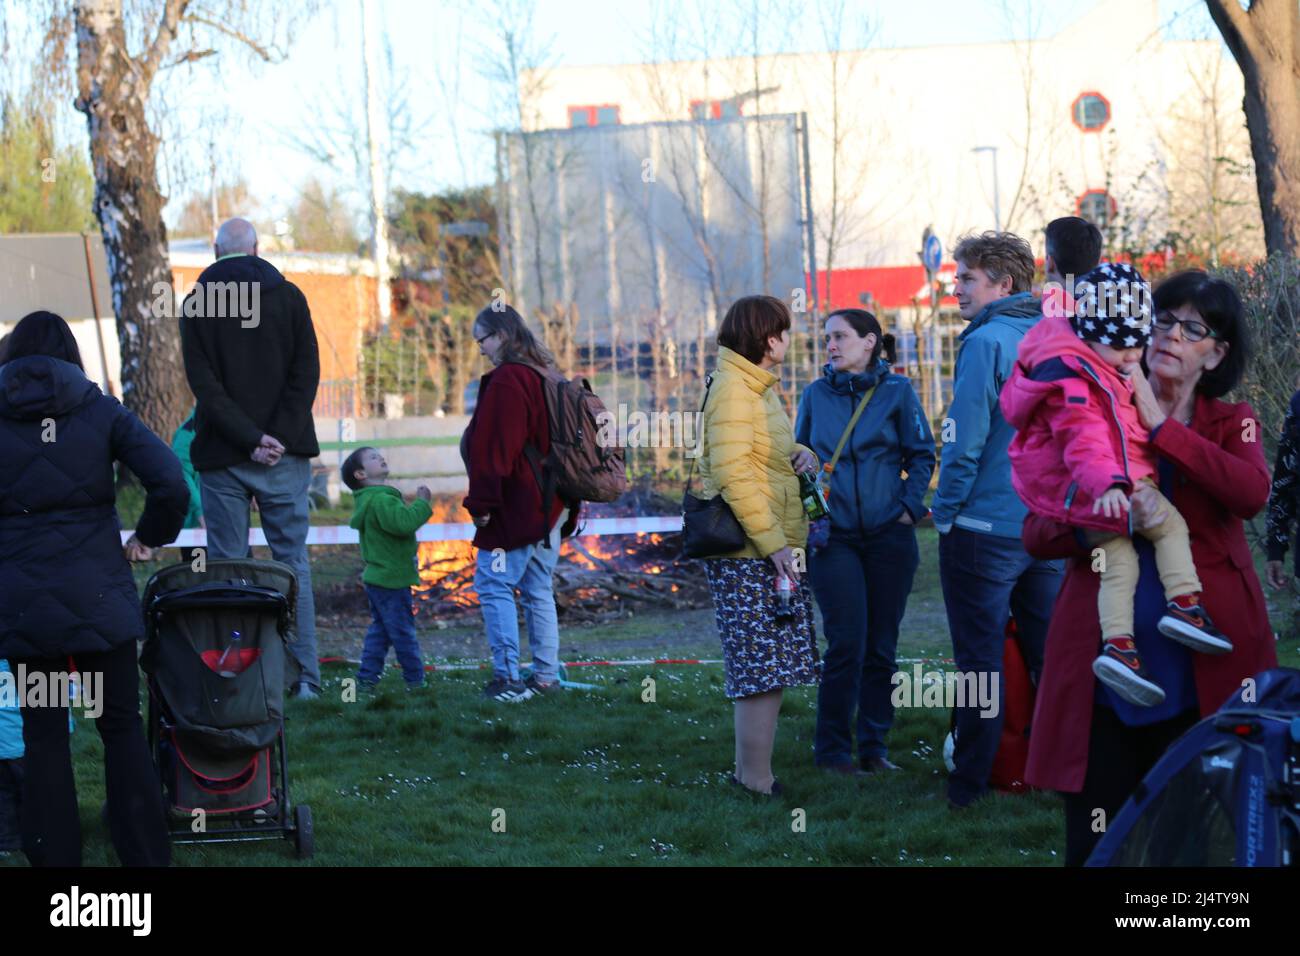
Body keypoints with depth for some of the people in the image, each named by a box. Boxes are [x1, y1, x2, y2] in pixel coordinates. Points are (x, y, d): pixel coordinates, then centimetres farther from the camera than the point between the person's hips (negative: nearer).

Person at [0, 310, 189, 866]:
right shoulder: (101, 412, 1)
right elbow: (170, 483, -10)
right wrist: (150, 537, 5)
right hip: (97, 596, 0)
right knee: (122, 727, 10)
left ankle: (55, 858, 8)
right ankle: (146, 857, 7)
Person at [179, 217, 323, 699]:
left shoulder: (196, 304, 3)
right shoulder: (288, 296, 5)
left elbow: (204, 385, -7)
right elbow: (307, 372, -4)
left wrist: (250, 439, -10)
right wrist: (280, 437, -8)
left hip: (221, 459, -1)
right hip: (286, 455, 1)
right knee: (293, 562, 5)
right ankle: (304, 676, 2)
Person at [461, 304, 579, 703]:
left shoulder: (506, 380, -14)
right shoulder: (546, 377, 16)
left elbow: (492, 449, -18)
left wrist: (481, 503, -14)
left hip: (517, 506, -9)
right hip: (552, 506, 9)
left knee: (493, 585, -7)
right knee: (539, 590, 12)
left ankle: (508, 676, -12)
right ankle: (545, 676, 12)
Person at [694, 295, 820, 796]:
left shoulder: (760, 388, 18)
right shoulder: (732, 388, -13)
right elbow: (731, 473, -20)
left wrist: (801, 454, 6)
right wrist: (771, 542, -22)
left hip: (773, 548, 10)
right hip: (747, 551, -10)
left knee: (766, 670, 11)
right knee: (763, 669, -9)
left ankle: (750, 770, 17)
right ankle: (758, 782, -6)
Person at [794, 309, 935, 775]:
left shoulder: (897, 391, 2)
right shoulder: (816, 394, 6)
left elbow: (922, 455, 6)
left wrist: (910, 505, -7)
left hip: (889, 535, 0)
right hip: (834, 537, 0)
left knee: (881, 645, 6)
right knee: (846, 644, -8)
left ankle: (874, 745, 16)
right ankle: (832, 748, 2)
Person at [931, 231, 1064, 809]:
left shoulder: (986, 343, -13)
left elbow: (964, 442, -17)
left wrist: (945, 514, -6)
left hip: (985, 525, -7)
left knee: (980, 660, 0)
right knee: (1050, 654, 14)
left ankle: (970, 784, 4)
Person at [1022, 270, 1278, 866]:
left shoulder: (1230, 423, 9)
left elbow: (1252, 493, -14)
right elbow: (1036, 534, 1)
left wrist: (1160, 426, -15)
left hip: (1201, 667, -1)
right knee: (1097, 844, 1)